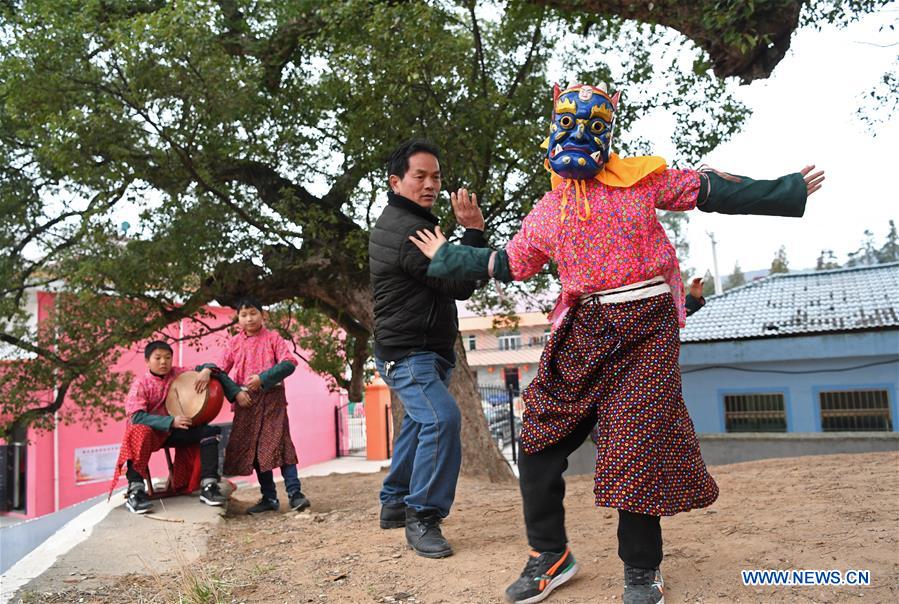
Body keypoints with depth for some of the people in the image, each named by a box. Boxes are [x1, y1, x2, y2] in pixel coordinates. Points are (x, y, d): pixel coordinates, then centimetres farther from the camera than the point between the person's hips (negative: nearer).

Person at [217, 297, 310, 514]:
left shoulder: (273, 338, 2)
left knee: (279, 443, -11)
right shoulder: (234, 343, 10)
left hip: (272, 397, -4)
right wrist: (235, 393, -9)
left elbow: (289, 363, -9)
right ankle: (269, 498, 14)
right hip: (246, 401, 4)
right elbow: (220, 372, 6)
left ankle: (295, 493, -9)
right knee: (254, 448, 6)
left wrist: (263, 378, -18)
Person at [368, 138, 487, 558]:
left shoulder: (394, 222, 15)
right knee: (442, 419, -25)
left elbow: (445, 281, 21)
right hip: (408, 353, -11)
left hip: (424, 350, 11)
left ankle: (394, 503, 35)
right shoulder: (409, 230, -20)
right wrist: (473, 230, -19)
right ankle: (422, 517, -15)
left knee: (418, 422, 21)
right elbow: (460, 286, -21)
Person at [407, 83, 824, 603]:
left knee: (637, 445, -7)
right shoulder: (548, 210, 16)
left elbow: (708, 191, 11)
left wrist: (788, 191, 11)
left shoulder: (640, 178, 8)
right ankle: (550, 555, 19)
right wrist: (447, 256, 27)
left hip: (646, 327, -3)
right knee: (540, 441, 0)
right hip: (583, 331, 4)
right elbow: (508, 264, 23)